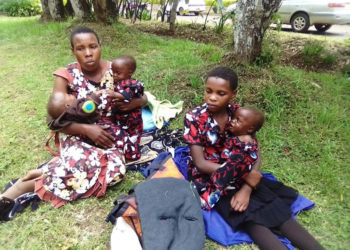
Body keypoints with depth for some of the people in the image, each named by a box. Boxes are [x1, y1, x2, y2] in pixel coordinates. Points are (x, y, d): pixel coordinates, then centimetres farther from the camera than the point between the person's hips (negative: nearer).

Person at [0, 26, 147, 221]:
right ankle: (23, 186, -6)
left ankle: (47, 171, -10)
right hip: (77, 135, -3)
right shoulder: (67, 76, -6)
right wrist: (87, 128, -23)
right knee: (82, 171, -31)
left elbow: (143, 98, 7)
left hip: (108, 135, 3)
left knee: (115, 170, -27)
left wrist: (134, 103, -17)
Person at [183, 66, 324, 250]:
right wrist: (239, 169, -20)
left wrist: (246, 189, -22)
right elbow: (200, 163, -16)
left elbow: (255, 155, -7)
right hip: (208, 178, -3)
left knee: (276, 208, -16)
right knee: (248, 217, -24)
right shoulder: (194, 118, -13)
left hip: (238, 175, 4)